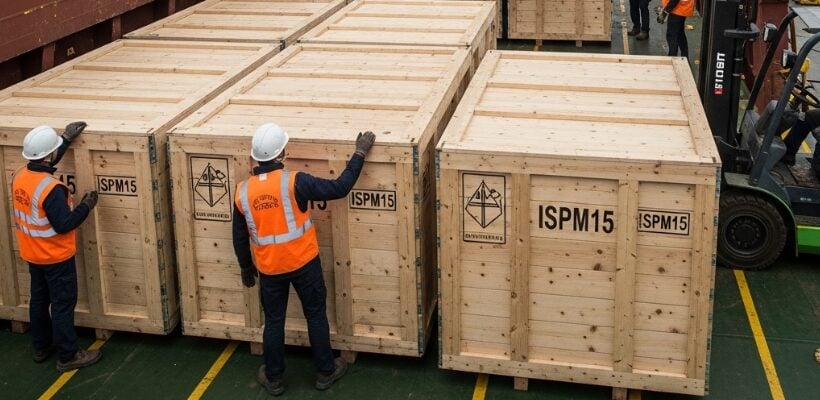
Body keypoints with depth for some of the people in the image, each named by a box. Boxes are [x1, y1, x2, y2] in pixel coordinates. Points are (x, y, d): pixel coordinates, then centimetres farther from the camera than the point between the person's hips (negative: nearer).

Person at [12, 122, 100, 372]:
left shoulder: (20, 176, -4)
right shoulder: (51, 189, -30)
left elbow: (45, 163, 16)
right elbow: (64, 225, -26)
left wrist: (66, 139, 16)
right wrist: (86, 206, -14)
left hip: (32, 254, 8)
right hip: (56, 257, -8)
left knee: (39, 300, 21)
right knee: (63, 305, 3)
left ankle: (42, 347, 35)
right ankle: (68, 356, 13)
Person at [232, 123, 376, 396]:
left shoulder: (243, 191, -6)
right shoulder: (294, 182, -19)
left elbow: (239, 238, 4)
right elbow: (340, 188, -16)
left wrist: (246, 267, 20)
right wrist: (360, 152, -8)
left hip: (269, 267, 3)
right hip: (303, 262, -3)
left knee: (273, 321, 17)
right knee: (316, 316, 15)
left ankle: (273, 378, 28)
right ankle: (326, 372, 27)